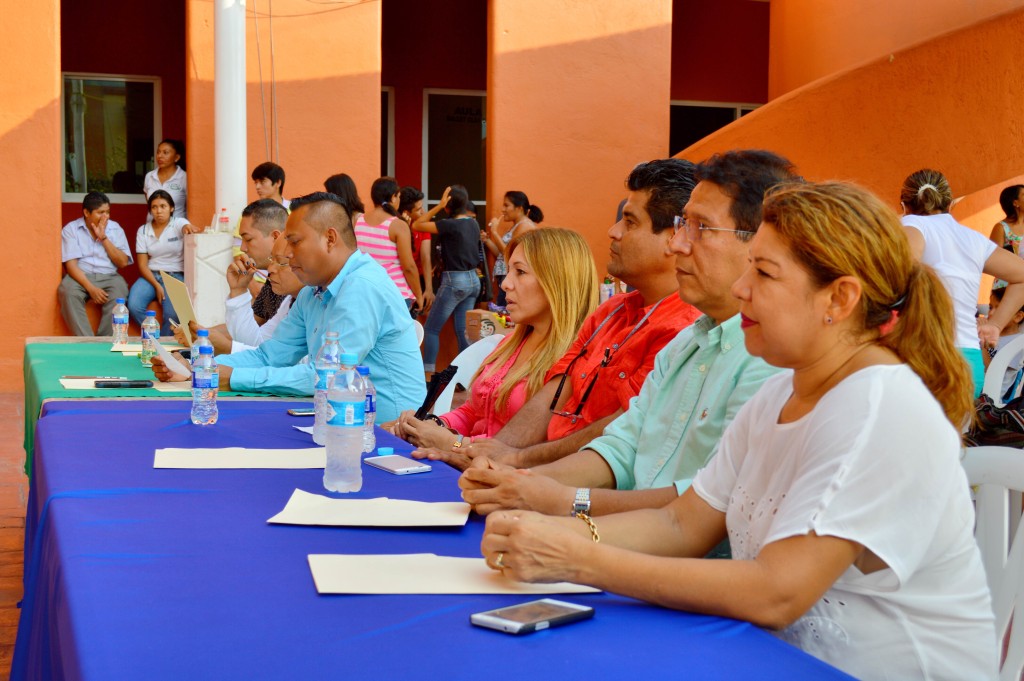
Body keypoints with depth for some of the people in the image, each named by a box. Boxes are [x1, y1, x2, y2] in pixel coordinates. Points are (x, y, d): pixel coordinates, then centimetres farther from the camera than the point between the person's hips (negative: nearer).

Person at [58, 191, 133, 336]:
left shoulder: (115, 229, 10)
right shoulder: (71, 229, 4)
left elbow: (123, 262, 1)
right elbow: (71, 264, -7)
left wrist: (104, 238, -6)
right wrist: (90, 288, -21)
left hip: (109, 277, 1)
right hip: (80, 276, -1)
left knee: (118, 296, -32)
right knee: (68, 292, -34)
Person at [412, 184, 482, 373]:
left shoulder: (450, 225, -16)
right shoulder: (473, 224, 6)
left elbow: (416, 225, -14)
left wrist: (439, 206, -15)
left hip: (454, 281, -7)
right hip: (473, 280, 7)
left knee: (431, 329, 1)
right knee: (463, 331, 10)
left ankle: (427, 374, -4)